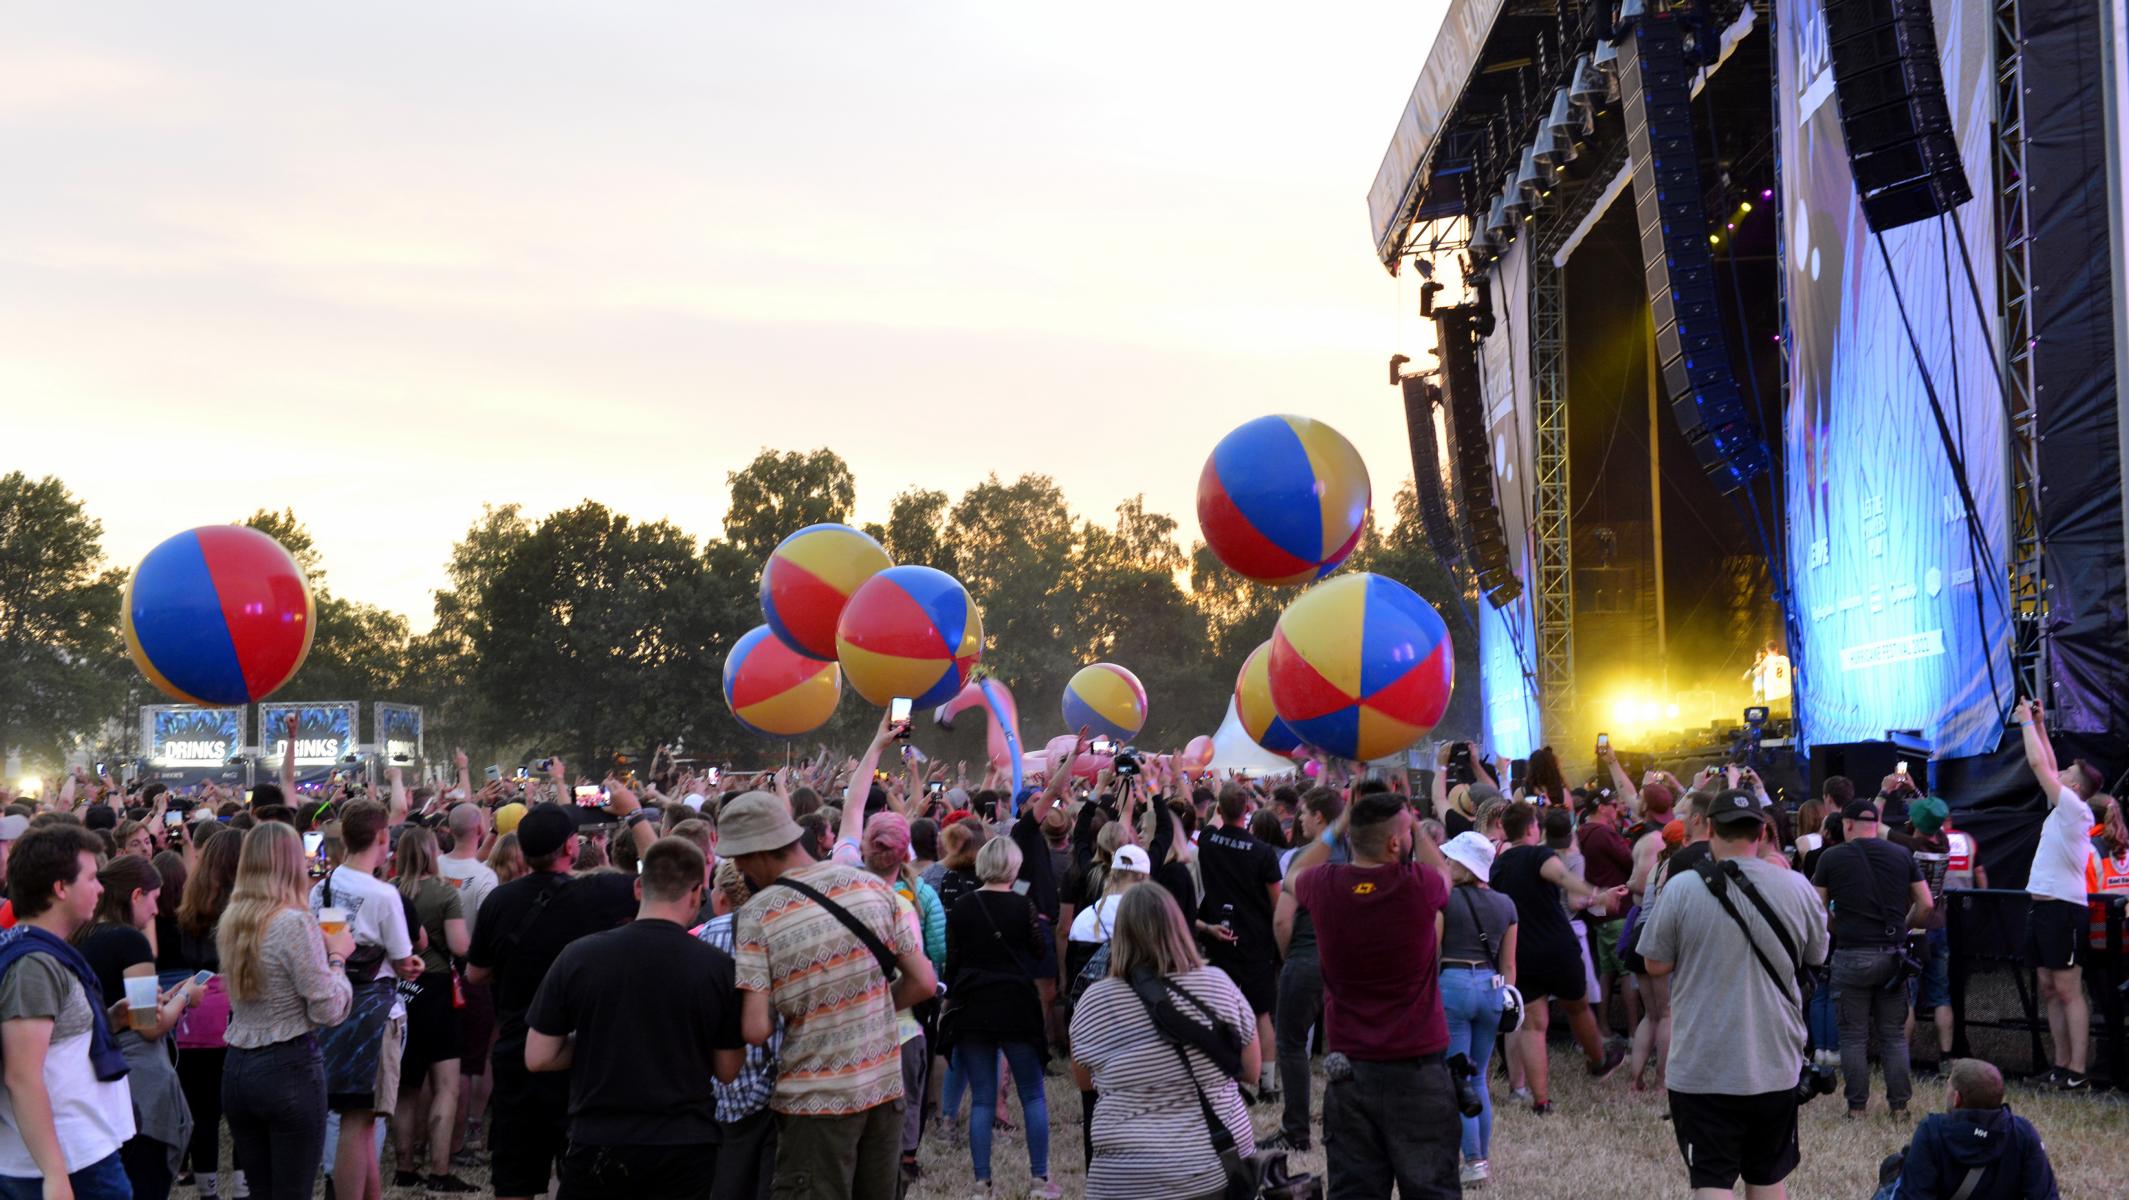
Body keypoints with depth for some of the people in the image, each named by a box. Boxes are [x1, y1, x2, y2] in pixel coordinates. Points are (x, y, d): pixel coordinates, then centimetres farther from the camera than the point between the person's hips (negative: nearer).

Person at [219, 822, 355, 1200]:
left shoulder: (229, 922, 7)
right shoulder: (295, 922, -16)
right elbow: (329, 1010, -15)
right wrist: (337, 954, -1)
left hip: (237, 1069, 7)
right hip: (290, 1069, -7)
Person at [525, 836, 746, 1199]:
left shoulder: (579, 956, -6)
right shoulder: (717, 967, -7)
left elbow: (538, 1057, 0)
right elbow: (727, 1070, 2)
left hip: (599, 1145, 0)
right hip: (685, 1147, 0)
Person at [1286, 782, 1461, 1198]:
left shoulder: (1325, 886, -6)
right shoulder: (1418, 886, -13)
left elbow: (1293, 875, 21)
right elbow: (1443, 869, 14)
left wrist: (1337, 828, 20)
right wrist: (1409, 823, 16)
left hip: (1348, 1070, 3)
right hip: (1417, 1069, -3)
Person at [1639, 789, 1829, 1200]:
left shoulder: (1682, 888, -12)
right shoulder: (1796, 887, -4)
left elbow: (1656, 965, -3)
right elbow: (1816, 958, 11)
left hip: (1702, 1068, -3)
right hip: (1775, 1065, 3)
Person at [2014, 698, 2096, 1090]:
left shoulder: (2074, 808, -9)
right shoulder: (2062, 808, 14)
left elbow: (2038, 764, -11)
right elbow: (2046, 767, 24)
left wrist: (2027, 722, -2)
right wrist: (2039, 726, 21)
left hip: (2063, 909, -10)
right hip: (2042, 907, 10)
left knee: (2068, 991, -10)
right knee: (2050, 991, 10)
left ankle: (2078, 1072, -12)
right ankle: (2060, 1066, 13)